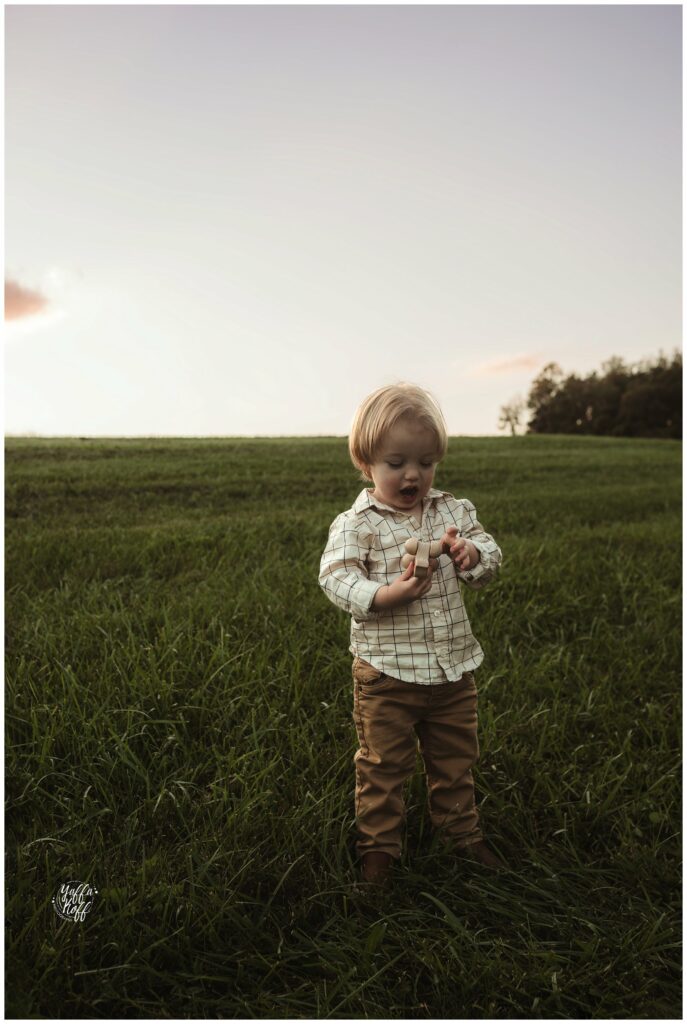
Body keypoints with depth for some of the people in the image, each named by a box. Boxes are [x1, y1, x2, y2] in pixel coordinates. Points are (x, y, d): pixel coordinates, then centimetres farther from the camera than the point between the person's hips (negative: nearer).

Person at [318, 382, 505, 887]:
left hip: (453, 667, 5)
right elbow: (336, 576, -20)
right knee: (382, 765, 12)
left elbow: (491, 556, 4)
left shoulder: (454, 510, 3)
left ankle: (463, 833, 44)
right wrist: (385, 595, -35)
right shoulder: (355, 523, -12)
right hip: (387, 674, -4)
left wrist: (471, 554, -19)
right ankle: (379, 844, 34)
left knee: (456, 760, 22)